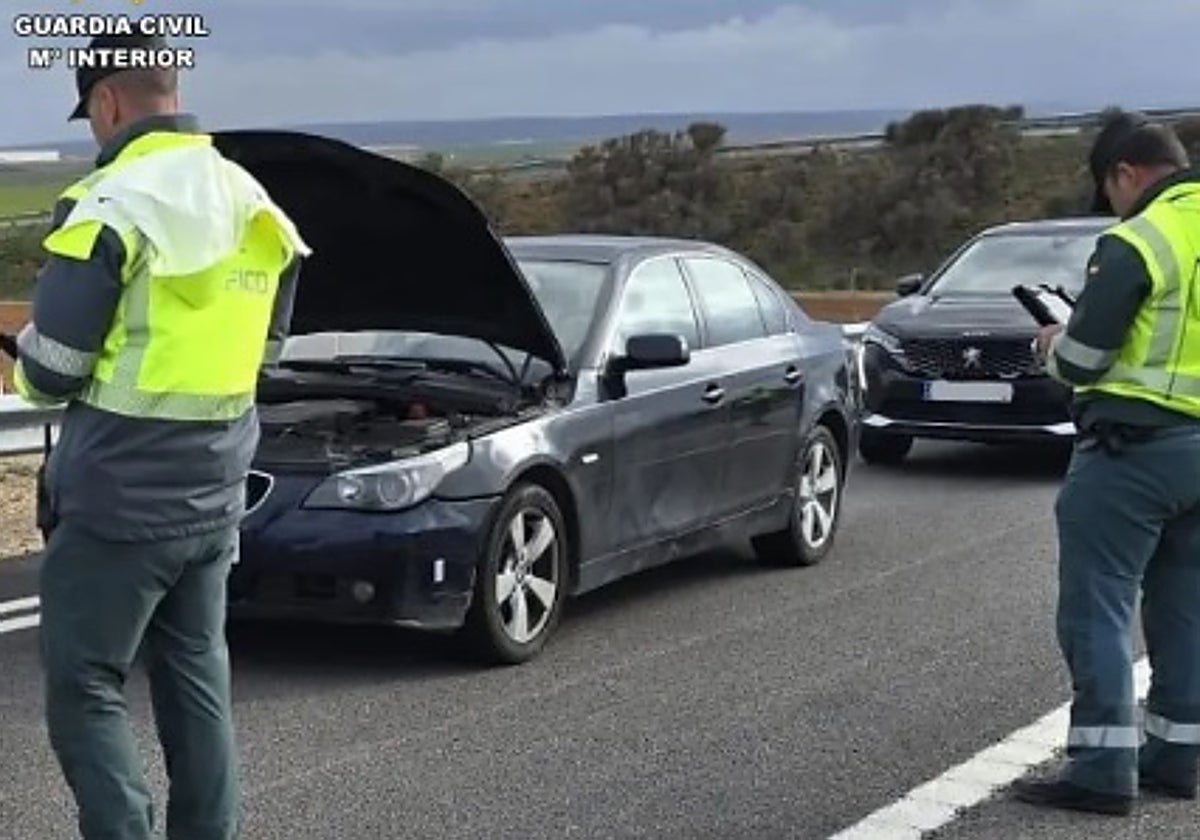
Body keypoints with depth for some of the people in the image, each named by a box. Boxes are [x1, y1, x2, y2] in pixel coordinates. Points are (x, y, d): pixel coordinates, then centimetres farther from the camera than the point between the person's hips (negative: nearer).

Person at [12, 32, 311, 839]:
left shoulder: (113, 204, -16)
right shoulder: (253, 202, 8)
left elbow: (49, 371, -14)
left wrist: (24, 358, 8)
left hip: (120, 499, -7)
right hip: (214, 492, 8)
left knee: (84, 687, 1)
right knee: (196, 675, 16)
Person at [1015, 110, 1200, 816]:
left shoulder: (1138, 241, -13)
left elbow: (1081, 361, -13)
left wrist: (1054, 345, 7)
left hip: (1136, 446, -8)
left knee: (1099, 604, -2)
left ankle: (1103, 769, -3)